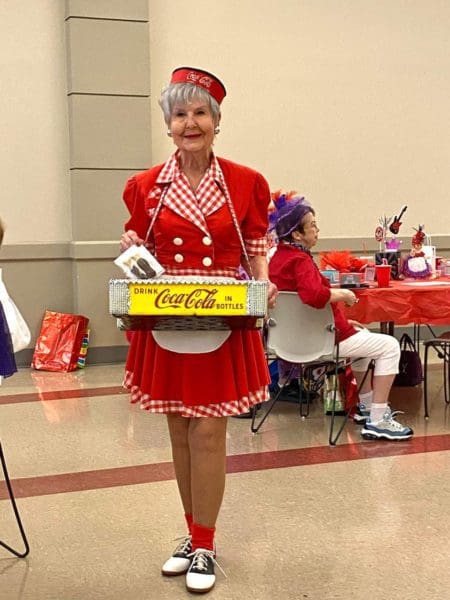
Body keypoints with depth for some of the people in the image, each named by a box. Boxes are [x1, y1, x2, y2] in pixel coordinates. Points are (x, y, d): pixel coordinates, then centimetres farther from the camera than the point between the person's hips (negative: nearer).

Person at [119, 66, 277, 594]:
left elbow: (255, 253, 5)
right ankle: (194, 534, 29)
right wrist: (131, 249, -13)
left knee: (208, 434, -2)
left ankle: (204, 547, 14)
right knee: (180, 433, 11)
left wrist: (264, 284, -14)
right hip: (165, 324, 2)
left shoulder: (245, 184, 0)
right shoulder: (145, 187, 3)